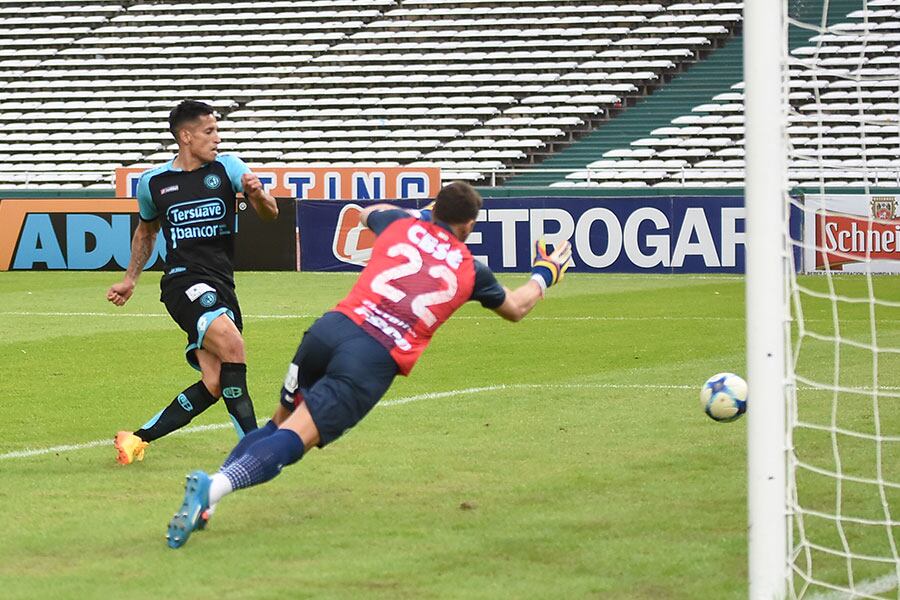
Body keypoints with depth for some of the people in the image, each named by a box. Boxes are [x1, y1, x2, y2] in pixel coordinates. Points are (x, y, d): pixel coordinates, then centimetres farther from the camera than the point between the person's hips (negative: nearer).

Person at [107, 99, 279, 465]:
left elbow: (270, 213, -2)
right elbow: (146, 231, 27)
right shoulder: (153, 183, 7)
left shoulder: (227, 168, 7)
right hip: (184, 280, -4)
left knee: (213, 386, -4)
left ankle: (138, 439, 10)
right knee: (231, 342, -29)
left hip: (221, 285, 4)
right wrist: (130, 280, 25)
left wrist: (257, 194, -24)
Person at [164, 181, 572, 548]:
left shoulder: (402, 225, 20)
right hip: (375, 361, -3)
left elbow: (367, 213, 48)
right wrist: (545, 273, 56)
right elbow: (516, 308, 38)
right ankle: (213, 489, -35)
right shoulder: (470, 270, 17)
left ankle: (204, 497, 3)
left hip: (332, 328, 3)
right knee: (292, 440, -12)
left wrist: (421, 213, 62)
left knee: (281, 422, 19)